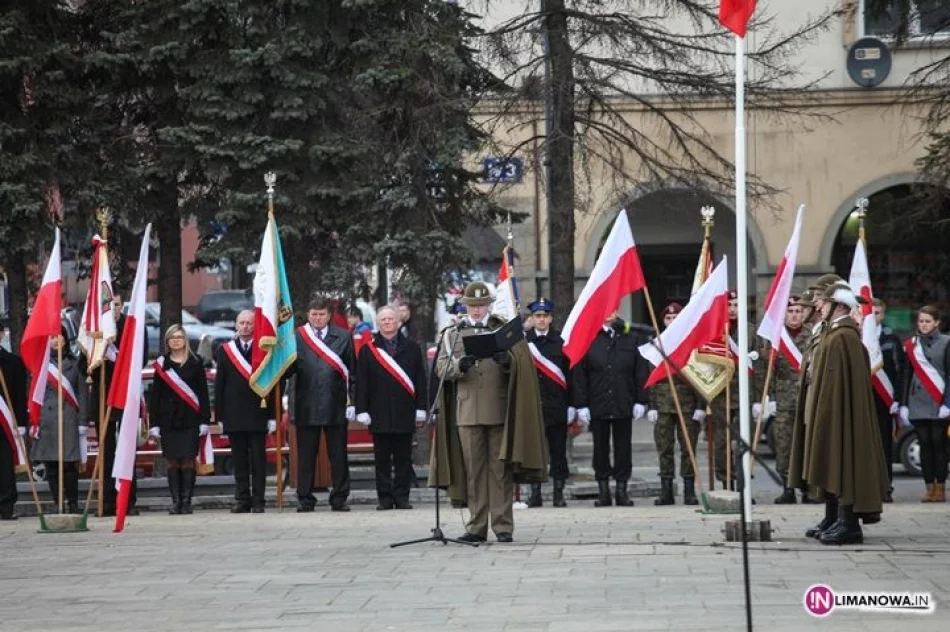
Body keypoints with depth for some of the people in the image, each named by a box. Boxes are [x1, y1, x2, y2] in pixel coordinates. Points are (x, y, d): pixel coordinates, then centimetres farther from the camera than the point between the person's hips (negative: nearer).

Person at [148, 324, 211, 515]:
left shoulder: (195, 363, 5)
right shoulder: (161, 364, 9)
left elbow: (203, 392, 4)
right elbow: (154, 395, 8)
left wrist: (205, 420, -2)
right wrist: (154, 422, 2)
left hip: (189, 418, -1)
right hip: (168, 419, 2)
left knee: (188, 460, -5)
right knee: (172, 461, 0)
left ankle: (186, 501, -1)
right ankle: (175, 501, 4)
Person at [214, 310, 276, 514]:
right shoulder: (225, 351, 8)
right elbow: (219, 386, 8)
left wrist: (272, 416, -4)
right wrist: (219, 417, 3)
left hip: (258, 415, -2)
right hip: (234, 416, 2)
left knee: (258, 461, 0)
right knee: (239, 462, 6)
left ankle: (258, 502, 3)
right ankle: (242, 500, 11)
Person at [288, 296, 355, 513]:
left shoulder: (343, 337, 6)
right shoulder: (297, 338, 3)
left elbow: (352, 372, 5)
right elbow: (287, 370, 4)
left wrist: (352, 402, 0)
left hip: (335, 404, 0)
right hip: (306, 405, 0)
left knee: (338, 455, 5)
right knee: (305, 456, 4)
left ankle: (339, 498, 11)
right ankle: (305, 499, 10)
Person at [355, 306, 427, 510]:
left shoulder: (412, 348, 10)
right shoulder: (367, 350, 7)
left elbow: (420, 380, 8)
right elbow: (361, 383, 4)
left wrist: (420, 409, 1)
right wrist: (362, 412, -4)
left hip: (405, 414, 1)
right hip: (380, 415, -1)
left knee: (403, 459, 4)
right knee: (382, 459, 2)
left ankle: (401, 497, 8)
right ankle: (385, 498, 5)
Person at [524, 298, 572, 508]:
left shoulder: (561, 342, 5)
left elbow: (569, 374, 4)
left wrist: (571, 405, -2)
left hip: (556, 406, 0)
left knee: (558, 450, 3)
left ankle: (559, 493, 8)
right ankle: (535, 493, 6)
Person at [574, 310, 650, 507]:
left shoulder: (632, 337, 4)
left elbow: (641, 371, 4)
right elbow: (579, 374, 1)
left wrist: (640, 401, -2)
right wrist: (581, 404, -5)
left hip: (623, 403, 0)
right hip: (597, 405, 0)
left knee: (623, 447, 5)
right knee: (600, 447, 6)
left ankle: (622, 489, 12)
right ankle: (603, 490, 13)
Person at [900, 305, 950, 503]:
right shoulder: (911, 344, 11)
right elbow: (907, 375, 11)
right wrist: (904, 404, 5)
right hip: (918, 403, 3)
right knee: (925, 445, 3)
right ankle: (930, 487, 5)